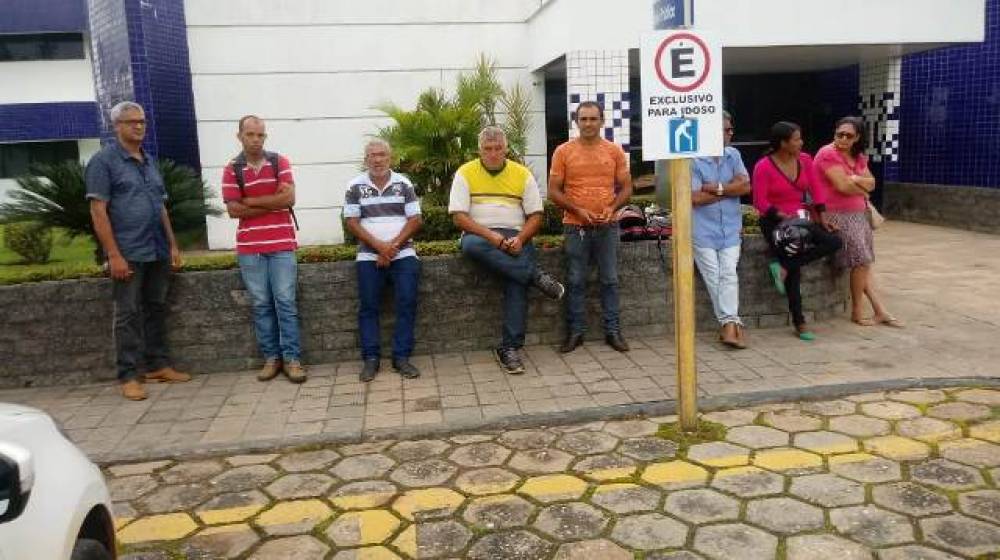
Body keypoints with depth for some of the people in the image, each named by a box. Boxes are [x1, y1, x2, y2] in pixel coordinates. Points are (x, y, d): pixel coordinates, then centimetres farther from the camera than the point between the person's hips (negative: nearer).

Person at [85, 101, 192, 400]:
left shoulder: (149, 161, 16)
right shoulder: (104, 161, -4)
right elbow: (98, 211, -10)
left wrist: (173, 245, 13)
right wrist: (114, 255, -16)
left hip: (158, 252, 6)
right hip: (128, 253, -6)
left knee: (156, 309, 11)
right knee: (128, 314, -2)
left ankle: (158, 365, 20)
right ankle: (128, 376, 4)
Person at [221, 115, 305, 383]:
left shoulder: (280, 163, 4)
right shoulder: (231, 170, 4)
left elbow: (289, 198, -8)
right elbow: (234, 210, -5)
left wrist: (251, 201, -6)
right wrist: (273, 203, -7)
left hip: (282, 245, -1)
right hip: (249, 248, 1)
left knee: (285, 302, -1)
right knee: (261, 305, 6)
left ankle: (292, 358, 3)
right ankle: (271, 357, 14)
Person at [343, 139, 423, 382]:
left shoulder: (403, 184, 7)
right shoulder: (355, 186, 6)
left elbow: (415, 220, 2)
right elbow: (352, 223, 1)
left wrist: (393, 246, -10)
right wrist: (379, 246, -11)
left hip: (402, 252, 0)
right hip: (369, 254, 0)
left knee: (407, 302, -12)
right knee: (368, 306, -6)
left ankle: (402, 357, -6)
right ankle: (371, 358, 1)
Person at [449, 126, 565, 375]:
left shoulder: (522, 174, 8)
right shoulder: (465, 173, 3)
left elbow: (535, 216, 6)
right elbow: (459, 216, -5)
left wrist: (520, 239, -14)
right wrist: (491, 236, -18)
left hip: (514, 238, 1)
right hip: (478, 235, 0)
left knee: (517, 279, -28)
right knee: (470, 244, -37)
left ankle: (510, 348, -22)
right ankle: (536, 276, -32)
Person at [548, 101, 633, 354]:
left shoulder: (614, 151, 5)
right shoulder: (563, 151, 1)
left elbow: (626, 187, 8)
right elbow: (553, 191, 0)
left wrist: (612, 208, -9)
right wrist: (578, 210, -11)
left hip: (607, 226, 1)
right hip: (575, 227, -1)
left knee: (610, 280, 6)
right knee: (575, 282, 3)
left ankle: (612, 331, 15)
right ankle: (575, 332, 13)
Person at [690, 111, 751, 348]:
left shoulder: (733, 155, 9)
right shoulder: (693, 159, -7)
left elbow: (745, 186, -1)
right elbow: (695, 198, -15)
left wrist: (716, 188, -11)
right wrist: (729, 190, -5)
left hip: (731, 228, 3)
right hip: (704, 229, -3)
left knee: (729, 274, -7)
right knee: (714, 277, -2)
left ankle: (729, 323, -10)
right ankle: (732, 323, 4)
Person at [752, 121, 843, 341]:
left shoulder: (805, 160, 4)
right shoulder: (764, 167, -12)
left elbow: (816, 191, 8)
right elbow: (761, 203, -13)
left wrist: (823, 219, -1)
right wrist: (784, 217, -23)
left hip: (801, 219, 6)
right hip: (776, 222, -6)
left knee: (834, 242, -15)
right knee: (794, 270, -13)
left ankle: (784, 267, -13)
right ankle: (799, 323, -4)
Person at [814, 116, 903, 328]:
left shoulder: (858, 157, 15)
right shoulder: (828, 154, -11)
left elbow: (871, 184, 7)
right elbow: (843, 186, -19)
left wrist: (854, 179, -13)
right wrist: (862, 191, -1)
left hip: (857, 214, 8)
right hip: (837, 215, -8)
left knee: (863, 264, 8)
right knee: (862, 261, -10)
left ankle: (880, 311, 10)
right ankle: (857, 312, 3)